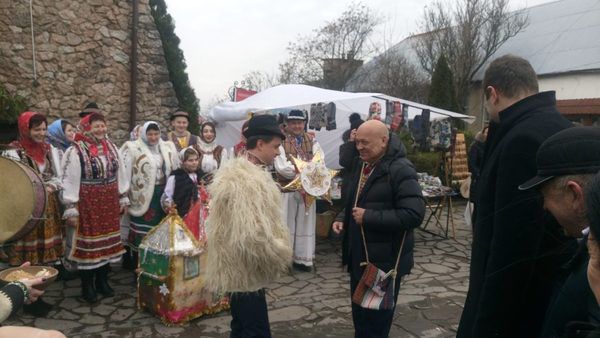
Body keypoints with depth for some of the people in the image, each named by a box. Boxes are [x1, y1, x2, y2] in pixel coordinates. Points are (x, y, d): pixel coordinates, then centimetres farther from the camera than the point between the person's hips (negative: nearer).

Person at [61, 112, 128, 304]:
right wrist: (71, 209, -13)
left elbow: (120, 174, 13)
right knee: (89, 243, 2)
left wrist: (123, 198, 12)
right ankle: (87, 286, 17)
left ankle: (102, 281, 27)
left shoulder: (111, 148, 6)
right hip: (87, 204, -5)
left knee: (107, 241, 11)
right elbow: (69, 181, -12)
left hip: (109, 204, 5)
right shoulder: (75, 151, -11)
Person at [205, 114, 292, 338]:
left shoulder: (241, 170, 10)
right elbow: (253, 235, -32)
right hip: (245, 270, -10)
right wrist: (282, 257, -16)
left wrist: (276, 255, 16)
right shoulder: (247, 180, -24)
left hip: (239, 268, 10)